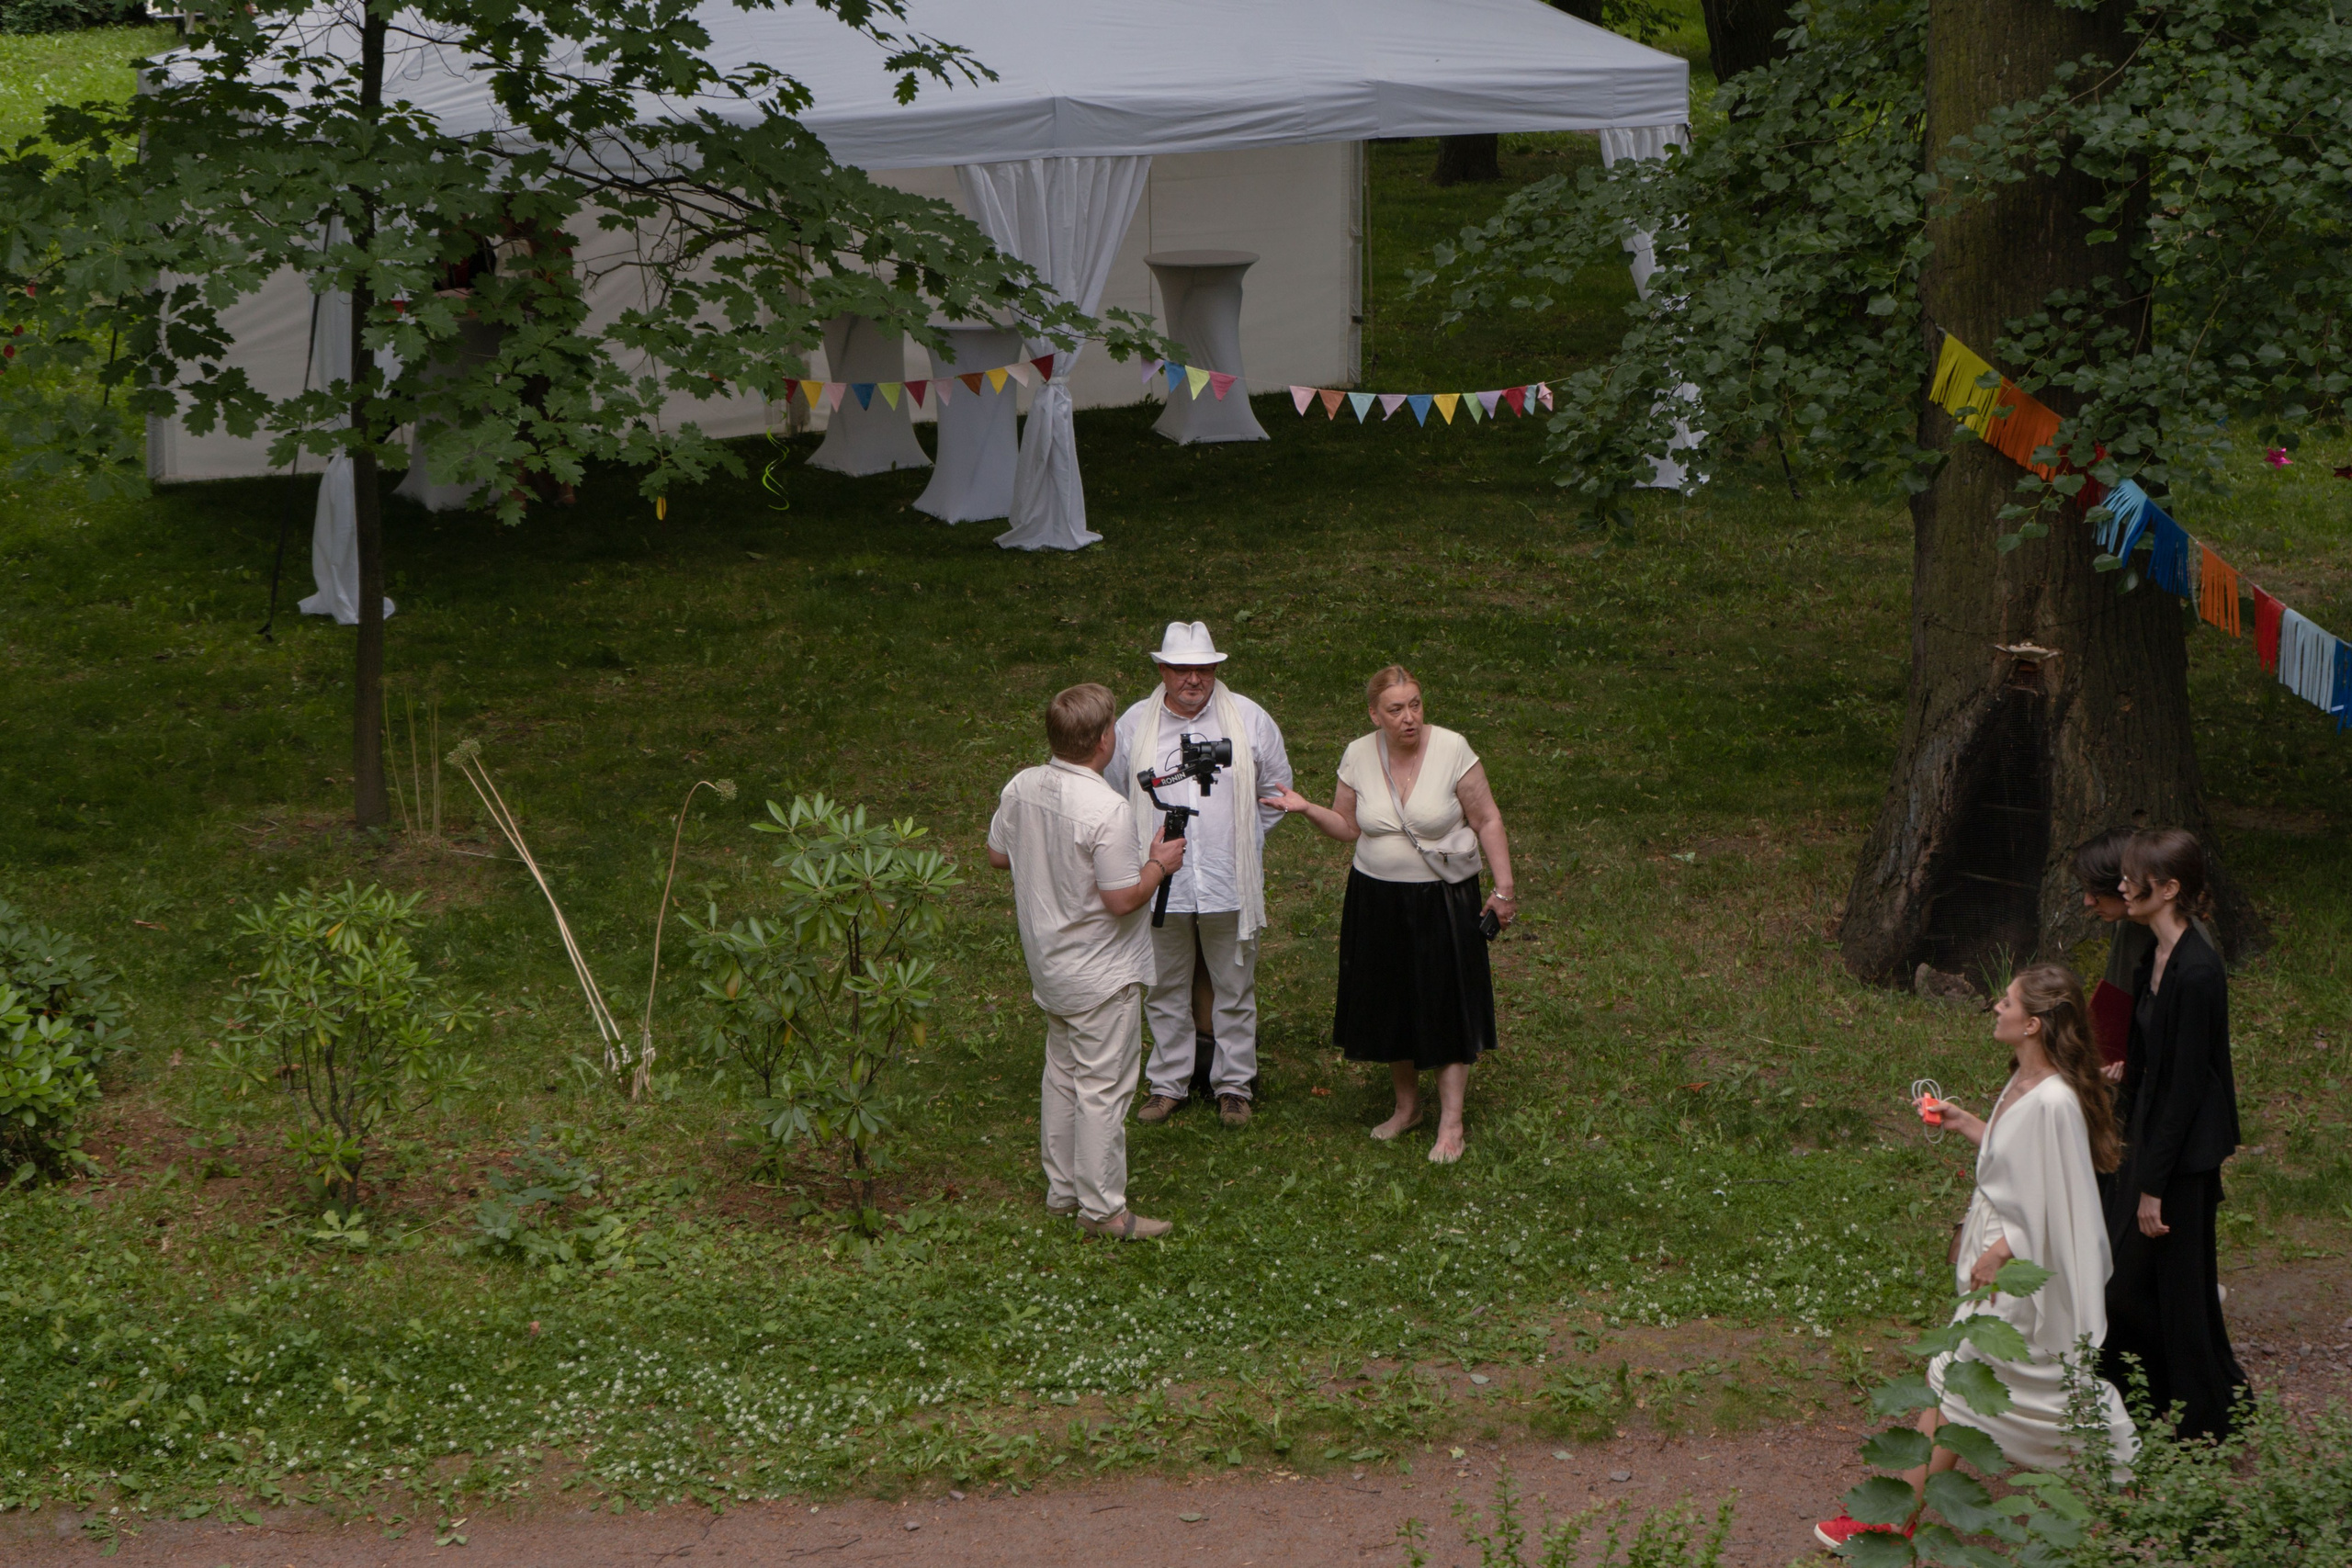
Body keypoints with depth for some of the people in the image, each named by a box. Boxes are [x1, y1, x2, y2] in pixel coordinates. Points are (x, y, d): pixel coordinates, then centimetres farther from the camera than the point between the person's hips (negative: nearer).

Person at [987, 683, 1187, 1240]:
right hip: (1101, 974, -8)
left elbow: (998, 855, 11)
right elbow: (1122, 900, -24)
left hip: (1048, 963, 8)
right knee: (1103, 1088, 2)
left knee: (1062, 1074, 21)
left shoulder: (1022, 787, -4)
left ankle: (1061, 1188, 31)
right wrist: (1159, 864, -8)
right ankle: (1101, 1208, 8)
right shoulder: (1107, 809, -27)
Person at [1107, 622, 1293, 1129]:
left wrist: (1245, 842, 9)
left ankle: (1234, 1085, 21)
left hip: (1230, 883, 0)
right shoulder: (1134, 725, 0)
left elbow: (1276, 790, 11)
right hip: (1162, 885, 1)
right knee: (1166, 990, 10)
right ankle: (1168, 1083, 23)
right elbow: (1114, 795, 13)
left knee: (1234, 989, 9)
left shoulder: (1249, 720, -2)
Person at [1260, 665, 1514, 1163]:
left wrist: (1503, 886, -10)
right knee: (1389, 1005, 12)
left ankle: (1450, 1123, 5)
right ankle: (1407, 1106, 32)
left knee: (1444, 1006, -2)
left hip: (1442, 899, -4)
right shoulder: (1359, 755, -3)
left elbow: (1487, 822, -7)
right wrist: (1307, 808, -11)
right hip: (1376, 898, 4)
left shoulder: (1452, 750, -13)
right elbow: (1348, 827, 7)